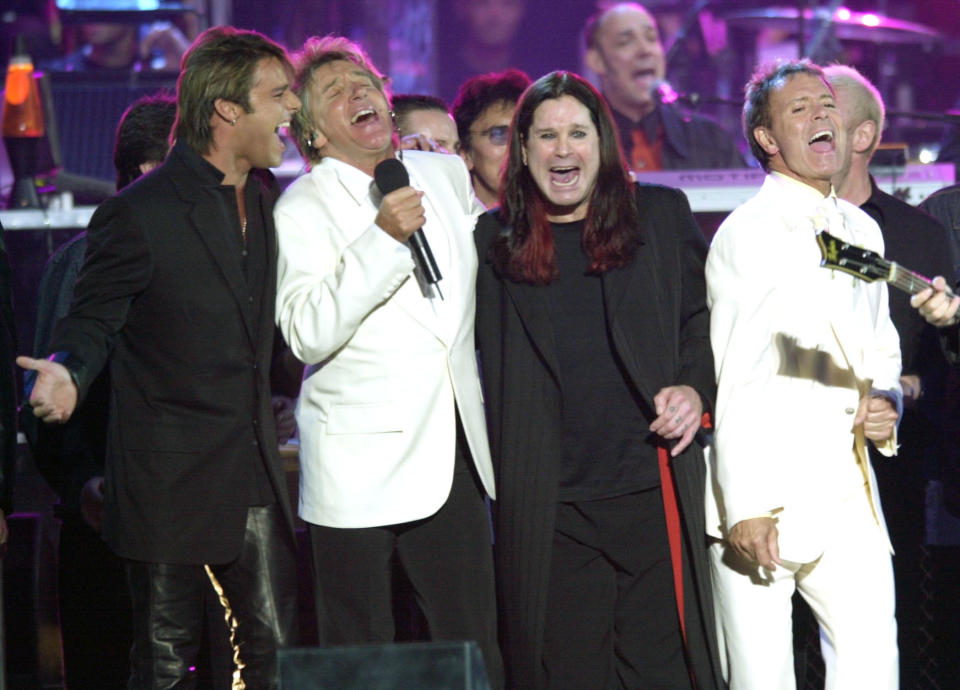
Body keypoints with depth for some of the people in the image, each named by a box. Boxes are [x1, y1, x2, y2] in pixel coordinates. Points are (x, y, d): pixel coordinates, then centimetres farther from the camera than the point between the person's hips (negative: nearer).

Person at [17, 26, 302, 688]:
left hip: (254, 476, 6)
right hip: (169, 478, -6)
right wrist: (67, 371, -28)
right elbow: (94, 321, -8)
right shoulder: (140, 213, -13)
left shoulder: (262, 199, 9)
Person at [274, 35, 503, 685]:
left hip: (454, 457, 4)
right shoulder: (302, 207, -4)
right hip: (362, 462, -4)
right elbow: (307, 334, -17)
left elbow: (489, 262, 30)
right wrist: (383, 238, -21)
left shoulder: (447, 175, 12)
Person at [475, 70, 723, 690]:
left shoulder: (662, 215, 10)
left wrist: (697, 389, -3)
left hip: (653, 496, 0)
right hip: (549, 515, 0)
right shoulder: (492, 241, 10)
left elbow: (706, 317, 14)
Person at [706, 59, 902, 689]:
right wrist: (744, 506, -17)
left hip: (849, 493, 6)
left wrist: (888, 403, 5)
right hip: (766, 496, -6)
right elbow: (737, 381, -11)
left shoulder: (863, 230, 17)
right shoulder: (747, 234, -6)